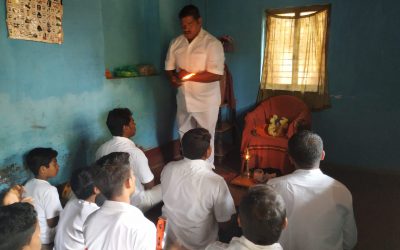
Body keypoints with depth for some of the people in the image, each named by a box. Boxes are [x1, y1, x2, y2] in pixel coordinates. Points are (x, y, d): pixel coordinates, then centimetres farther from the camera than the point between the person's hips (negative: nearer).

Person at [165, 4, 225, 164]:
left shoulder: (212, 43, -14)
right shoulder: (176, 43, 4)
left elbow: (217, 74, -20)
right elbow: (169, 67, 11)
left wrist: (189, 76, -22)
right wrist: (173, 78, -13)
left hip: (206, 101, -6)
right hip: (183, 99, 6)